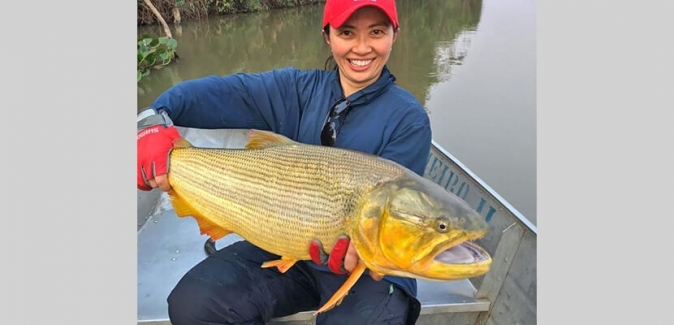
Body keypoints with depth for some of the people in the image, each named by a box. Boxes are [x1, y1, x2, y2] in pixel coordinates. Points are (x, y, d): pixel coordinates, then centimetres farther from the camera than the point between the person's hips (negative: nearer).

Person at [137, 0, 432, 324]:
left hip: (370, 265, -2)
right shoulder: (298, 90, 1)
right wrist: (153, 119, -28)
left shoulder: (408, 119, -9)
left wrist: (354, 242, -37)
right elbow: (222, 92, -11)